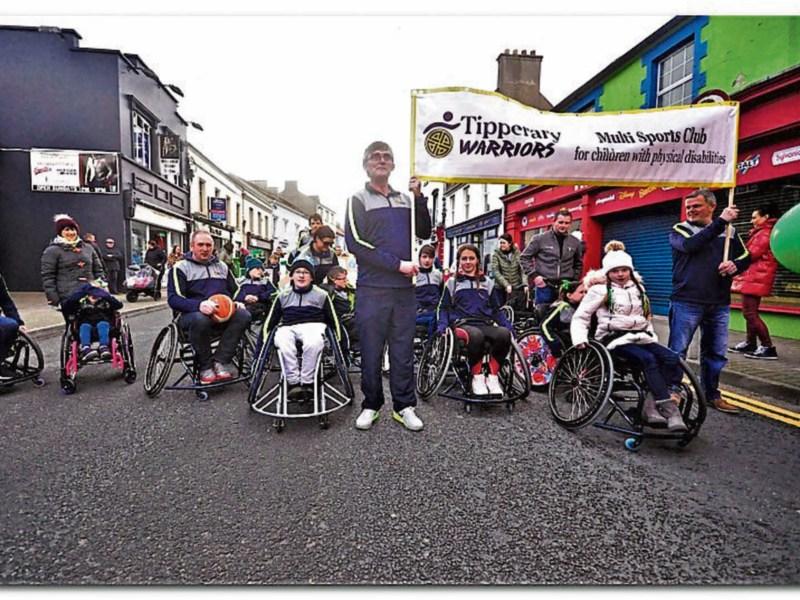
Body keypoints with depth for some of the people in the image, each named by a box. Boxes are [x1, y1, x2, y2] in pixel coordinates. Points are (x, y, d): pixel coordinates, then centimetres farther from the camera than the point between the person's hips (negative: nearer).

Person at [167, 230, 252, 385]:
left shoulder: (222, 266, 20)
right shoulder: (181, 267, 4)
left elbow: (236, 289, 23)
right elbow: (174, 299, -8)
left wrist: (238, 302, -2)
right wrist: (199, 305, -28)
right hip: (193, 314, -4)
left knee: (243, 315, -28)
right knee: (200, 319, -40)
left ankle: (220, 361, -24)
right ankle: (205, 367, -18)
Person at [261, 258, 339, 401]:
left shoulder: (321, 295, 13)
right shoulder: (283, 295, 18)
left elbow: (332, 319, 17)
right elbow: (271, 320, 21)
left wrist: (337, 341, 13)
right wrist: (264, 342, 16)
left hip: (313, 325, -1)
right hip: (288, 327, 2)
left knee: (313, 343, -38)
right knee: (283, 345, -35)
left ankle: (307, 382, -24)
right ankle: (293, 382, -26)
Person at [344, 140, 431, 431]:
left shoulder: (405, 199, 18)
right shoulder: (358, 200, 5)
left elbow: (425, 233, 11)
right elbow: (355, 243, -8)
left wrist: (419, 197, -1)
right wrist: (397, 264, -12)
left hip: (404, 288, 4)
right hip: (372, 289, -3)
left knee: (403, 350, 7)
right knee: (371, 351, 3)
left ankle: (404, 406, 17)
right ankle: (371, 405, 18)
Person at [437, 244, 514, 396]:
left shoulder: (487, 282, 22)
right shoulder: (452, 282, 17)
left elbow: (496, 309, 22)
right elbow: (444, 308, 16)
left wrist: (508, 326, 6)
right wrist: (442, 325, -4)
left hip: (485, 325, 3)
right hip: (462, 324, -2)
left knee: (504, 334, -33)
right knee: (476, 335, -40)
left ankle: (493, 377, -18)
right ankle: (477, 377, -20)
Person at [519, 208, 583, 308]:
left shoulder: (575, 242, 8)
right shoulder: (540, 239, -2)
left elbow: (579, 263, 23)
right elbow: (524, 257, 2)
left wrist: (574, 280, 11)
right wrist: (534, 275, -7)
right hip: (544, 287, -3)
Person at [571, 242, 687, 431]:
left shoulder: (637, 288, 18)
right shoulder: (600, 289, -1)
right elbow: (580, 317, -1)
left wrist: (653, 338, 15)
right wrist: (580, 339, -16)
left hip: (640, 337, 6)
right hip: (615, 339, -6)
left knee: (672, 359, -21)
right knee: (648, 359, -32)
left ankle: (652, 405, -25)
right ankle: (669, 410, -32)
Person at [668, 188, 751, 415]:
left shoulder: (729, 232, 14)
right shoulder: (680, 230, 2)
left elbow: (746, 257, 17)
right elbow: (691, 245, -18)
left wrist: (736, 265, -6)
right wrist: (721, 222, -20)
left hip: (719, 304, 4)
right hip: (686, 302, -4)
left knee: (716, 353, 12)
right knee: (677, 352, -2)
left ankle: (711, 394, 26)